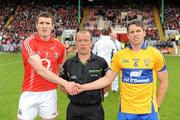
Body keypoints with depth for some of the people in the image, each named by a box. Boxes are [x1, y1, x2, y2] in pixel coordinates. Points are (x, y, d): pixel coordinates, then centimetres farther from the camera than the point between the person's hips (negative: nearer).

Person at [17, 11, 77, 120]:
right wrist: (65, 83, -24)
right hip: (30, 93, -2)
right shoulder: (29, 43, -10)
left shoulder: (60, 46, 1)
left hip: (50, 93, 3)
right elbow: (40, 70, -21)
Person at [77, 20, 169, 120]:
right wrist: (83, 87, -9)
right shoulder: (119, 55, -1)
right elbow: (107, 79, 0)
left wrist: (157, 105, 1)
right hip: (126, 110, 1)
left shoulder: (155, 54, -3)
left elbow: (164, 81, 3)